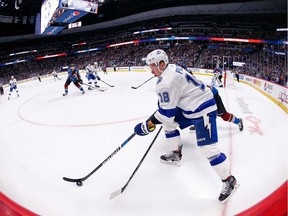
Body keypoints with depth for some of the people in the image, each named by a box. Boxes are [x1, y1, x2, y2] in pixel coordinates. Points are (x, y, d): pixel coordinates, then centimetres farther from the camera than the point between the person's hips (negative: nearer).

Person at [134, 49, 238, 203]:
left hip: (203, 110, -11)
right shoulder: (171, 69, 6)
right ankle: (175, 153, 34)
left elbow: (166, 112, -20)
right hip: (189, 107, 11)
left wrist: (149, 124, -11)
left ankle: (229, 181, 2)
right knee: (168, 122, 17)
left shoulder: (168, 81, -25)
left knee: (207, 148, -14)